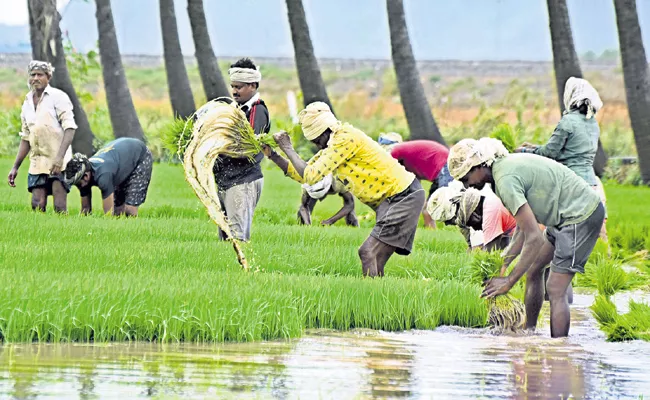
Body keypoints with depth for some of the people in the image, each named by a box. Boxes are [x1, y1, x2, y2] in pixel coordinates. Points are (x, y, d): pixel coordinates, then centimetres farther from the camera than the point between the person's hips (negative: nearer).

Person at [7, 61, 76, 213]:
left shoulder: (58, 97, -4)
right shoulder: (27, 103, 16)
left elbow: (69, 128, -12)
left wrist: (60, 157, -23)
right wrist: (15, 167, 17)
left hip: (59, 162, -6)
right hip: (37, 163, 6)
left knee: (60, 206, -12)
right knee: (37, 204, -3)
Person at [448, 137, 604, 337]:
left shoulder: (506, 180, -22)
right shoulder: (505, 166, 9)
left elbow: (534, 238, -26)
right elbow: (525, 227, 12)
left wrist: (509, 281, -21)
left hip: (581, 214, -11)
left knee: (555, 290, -11)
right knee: (533, 270, 17)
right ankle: (529, 332, 23)